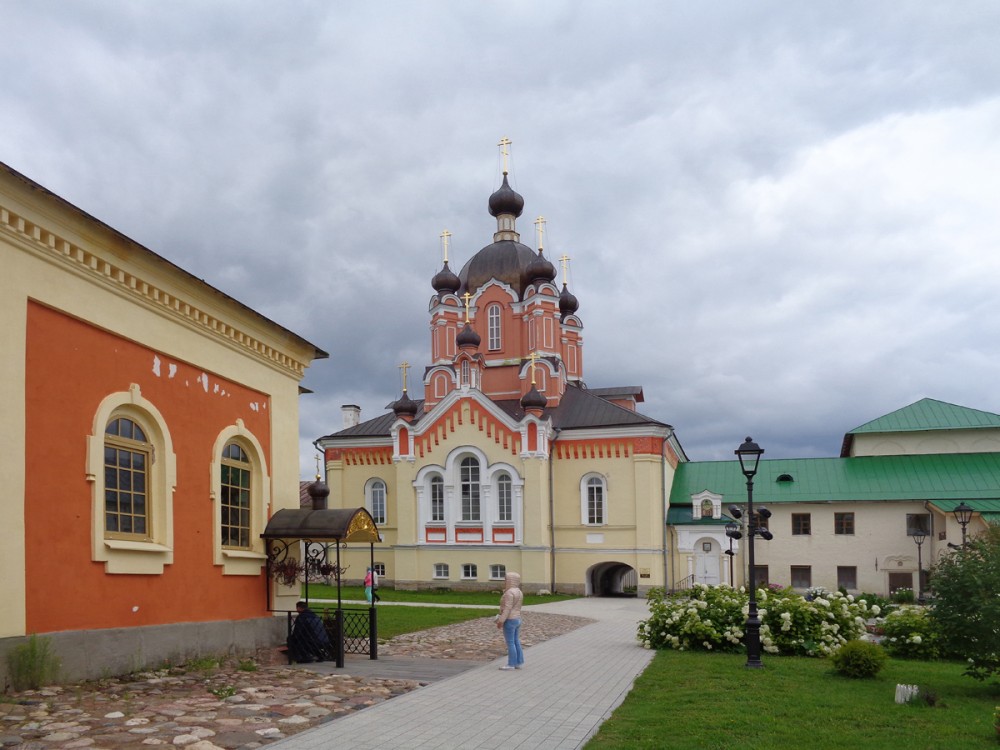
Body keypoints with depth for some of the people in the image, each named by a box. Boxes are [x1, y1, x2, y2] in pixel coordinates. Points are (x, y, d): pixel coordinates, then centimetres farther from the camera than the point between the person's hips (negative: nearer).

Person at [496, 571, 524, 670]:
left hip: (509, 621, -9)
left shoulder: (509, 593, -18)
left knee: (510, 643, -3)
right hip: (517, 620, 9)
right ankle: (519, 663, 13)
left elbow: (507, 608, -21)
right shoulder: (518, 592, 10)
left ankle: (511, 664, 1)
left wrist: (501, 621, -19)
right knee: (516, 642, 12)